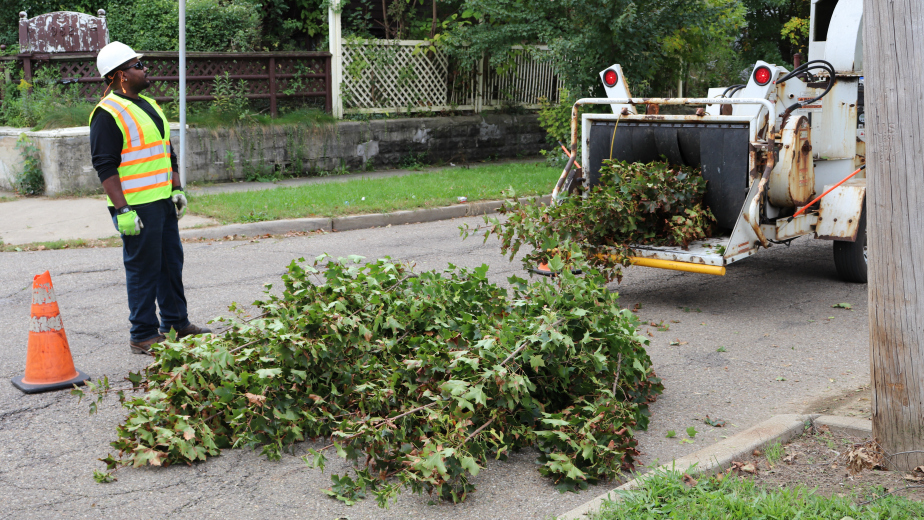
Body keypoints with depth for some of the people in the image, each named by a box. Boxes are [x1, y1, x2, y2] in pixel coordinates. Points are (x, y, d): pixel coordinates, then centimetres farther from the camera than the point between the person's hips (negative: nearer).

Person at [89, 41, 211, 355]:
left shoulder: (149, 105, 16)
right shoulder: (108, 114, -12)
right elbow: (105, 166, -17)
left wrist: (177, 189, 17)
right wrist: (122, 210, -21)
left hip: (162, 201, 9)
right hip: (137, 208, -9)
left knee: (172, 262, 15)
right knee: (143, 268, -3)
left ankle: (178, 323, 28)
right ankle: (143, 335, 7)